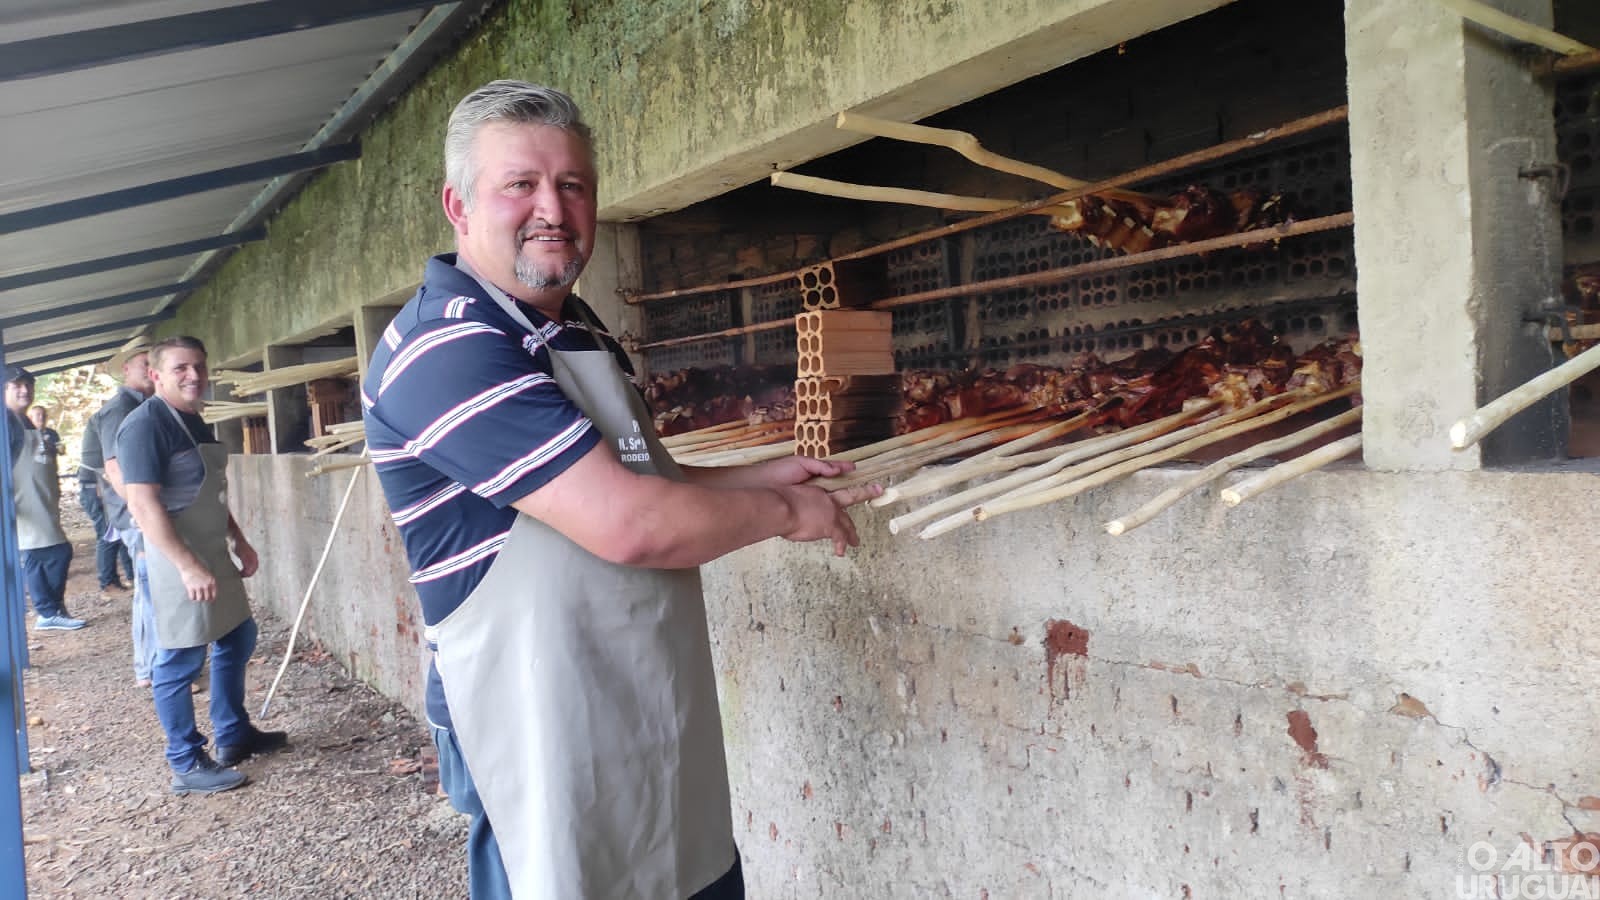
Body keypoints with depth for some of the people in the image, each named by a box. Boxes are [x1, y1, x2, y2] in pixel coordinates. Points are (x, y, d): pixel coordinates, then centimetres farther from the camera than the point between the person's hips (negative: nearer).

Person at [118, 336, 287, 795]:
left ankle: (234, 735, 33)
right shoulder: (145, 424, -17)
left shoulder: (194, 421, 12)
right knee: (180, 662, 0)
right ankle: (188, 766, 11)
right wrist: (188, 566, -26)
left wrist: (239, 541, 19)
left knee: (237, 638, 18)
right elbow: (143, 504, -24)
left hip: (213, 553, 10)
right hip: (178, 559, -10)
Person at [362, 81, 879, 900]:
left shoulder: (580, 332, 11)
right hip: (548, 734, -9)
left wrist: (764, 476, 7)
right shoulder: (444, 347, -21)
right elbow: (627, 523, -27)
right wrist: (786, 513, -12)